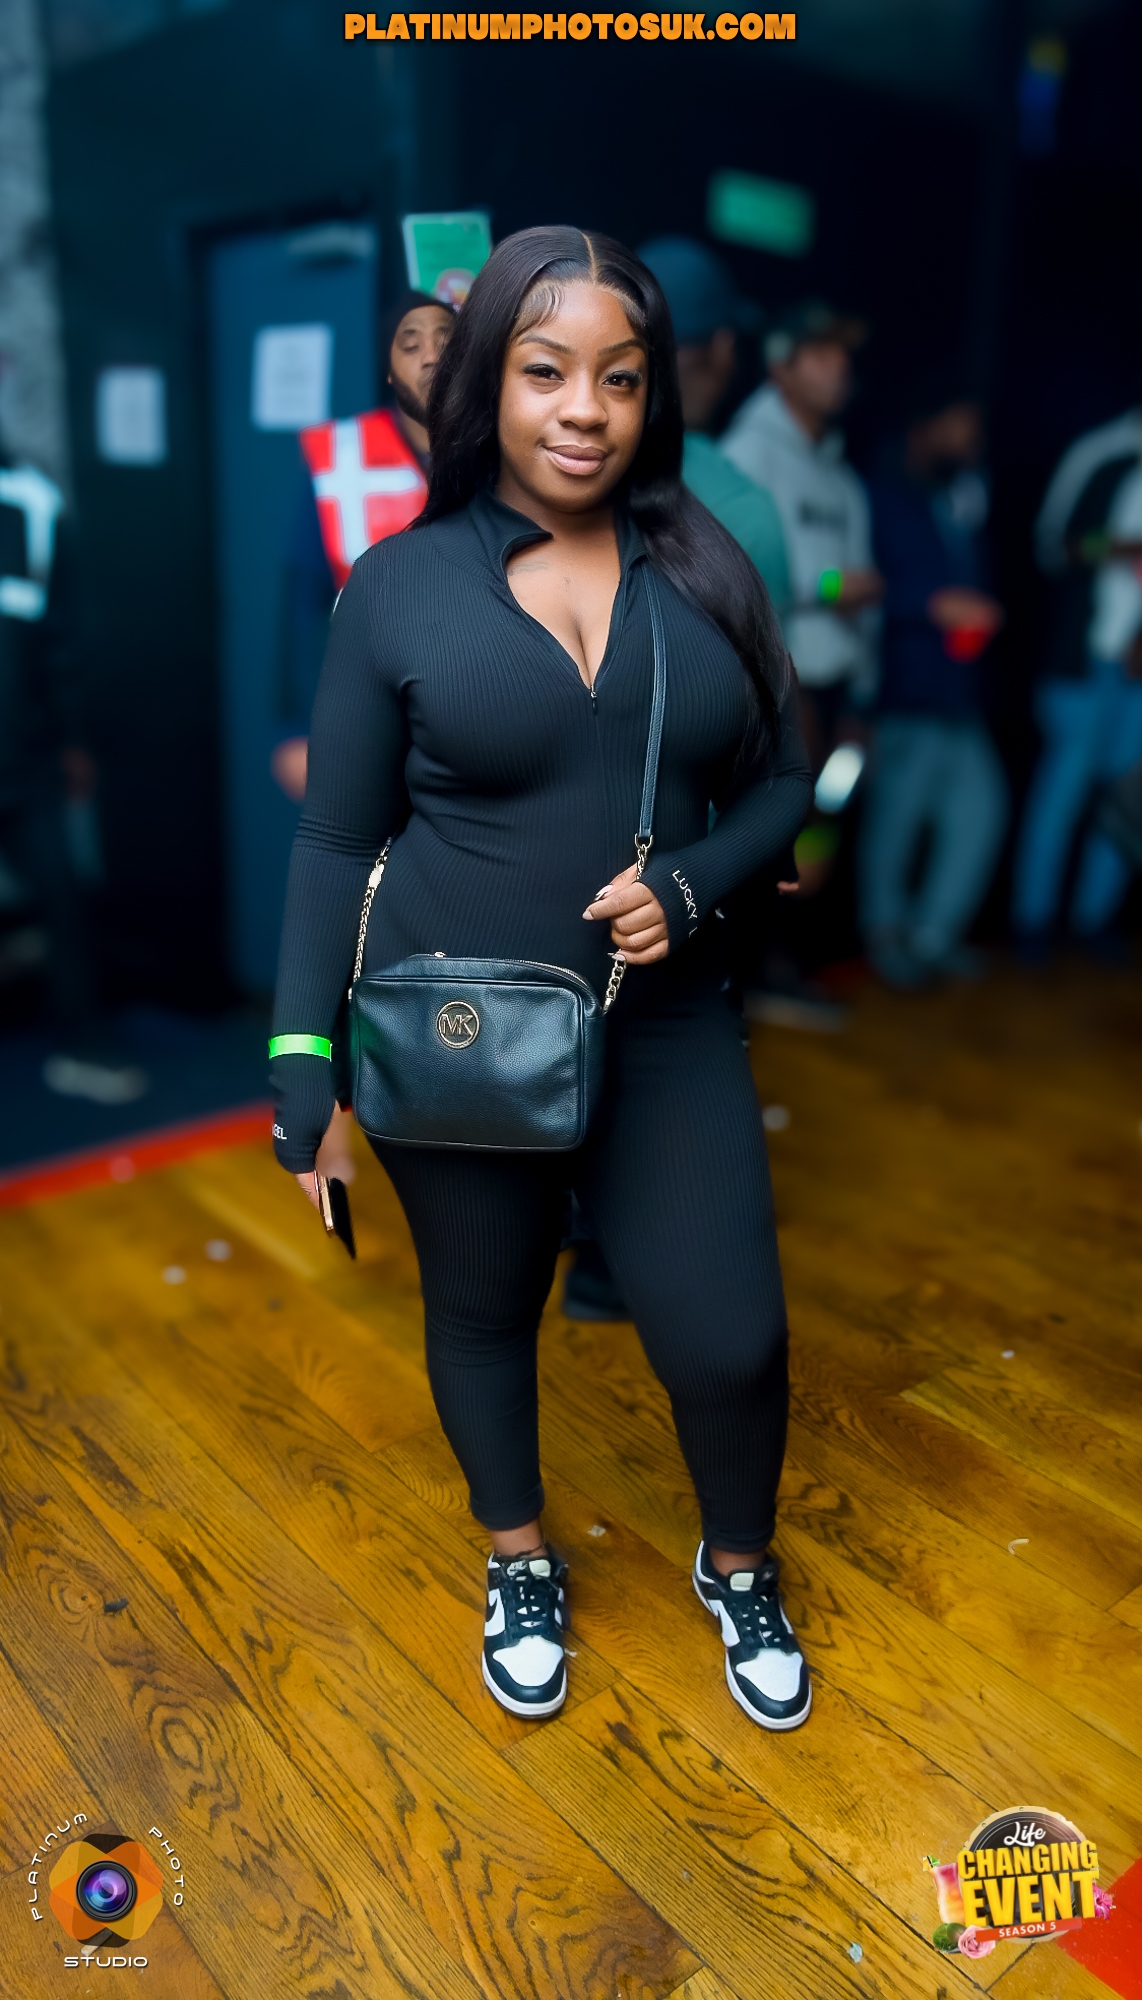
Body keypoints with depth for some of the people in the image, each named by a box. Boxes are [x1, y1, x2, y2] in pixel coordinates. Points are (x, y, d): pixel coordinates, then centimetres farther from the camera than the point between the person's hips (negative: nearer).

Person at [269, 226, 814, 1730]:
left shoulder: (705, 569, 1)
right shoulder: (401, 584, -5)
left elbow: (779, 783, 5)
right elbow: (335, 847, -3)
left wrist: (687, 884, -15)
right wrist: (303, 1062, -7)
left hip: (662, 1026, 2)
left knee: (729, 1336, 2)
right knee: (482, 1311, 17)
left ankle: (739, 1568, 36)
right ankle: (521, 1565, 47)